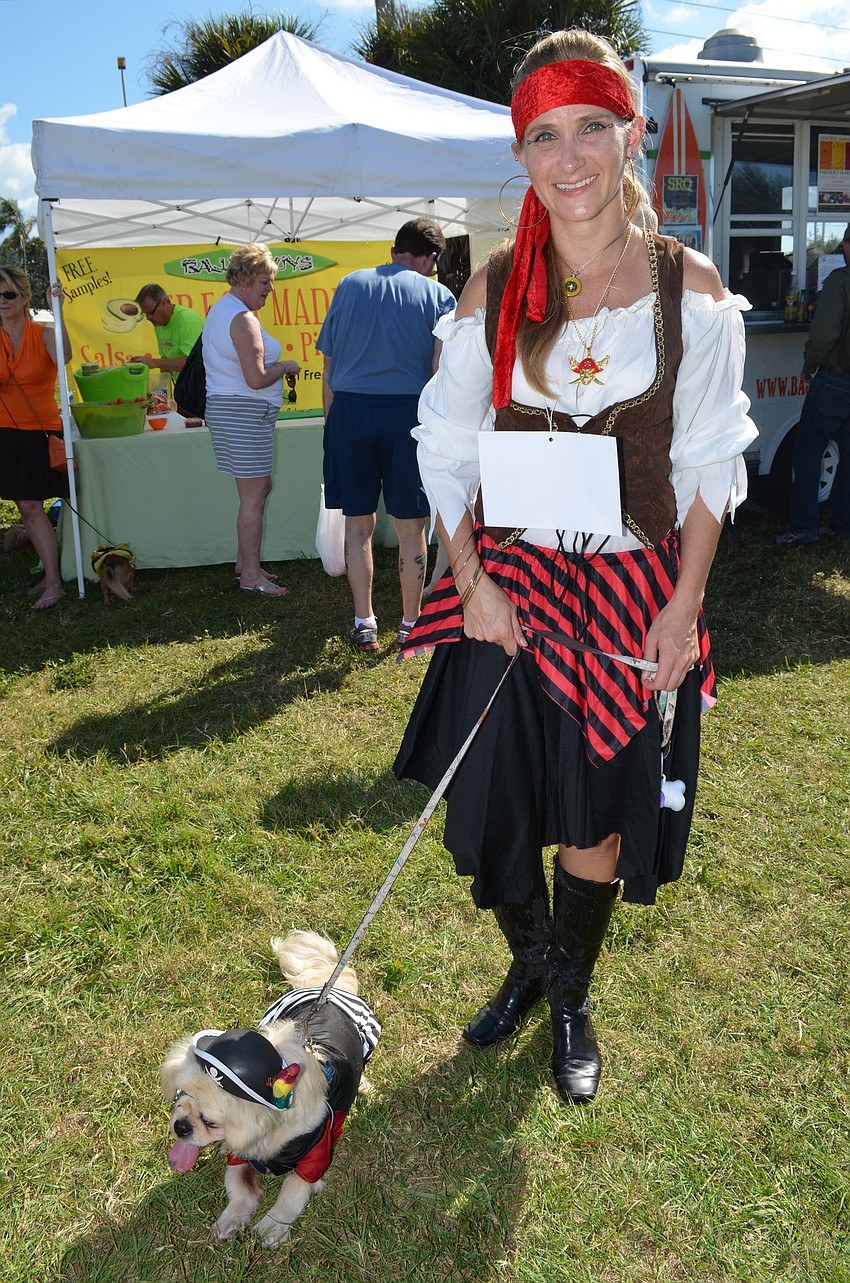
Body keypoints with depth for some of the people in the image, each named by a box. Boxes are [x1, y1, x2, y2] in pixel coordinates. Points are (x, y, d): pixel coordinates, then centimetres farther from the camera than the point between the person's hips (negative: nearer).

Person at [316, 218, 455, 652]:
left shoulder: (349, 285, 9)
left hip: (348, 410, 2)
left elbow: (328, 365, 8)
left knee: (358, 523, 11)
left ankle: (364, 624, 16)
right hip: (407, 414, -2)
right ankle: (410, 624, 17)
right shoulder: (438, 296, 2)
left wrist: (333, 420, 13)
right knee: (410, 527, 8)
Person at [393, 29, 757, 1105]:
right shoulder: (493, 293, 1)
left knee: (600, 815, 9)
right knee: (489, 808, 5)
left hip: (632, 590, -1)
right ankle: (529, 964, 37)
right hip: (510, 585, 1)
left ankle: (571, 1002, 35)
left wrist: (685, 603, -7)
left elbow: (710, 464, 1)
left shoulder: (689, 288, -1)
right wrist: (474, 578, -7)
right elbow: (446, 448, 4)